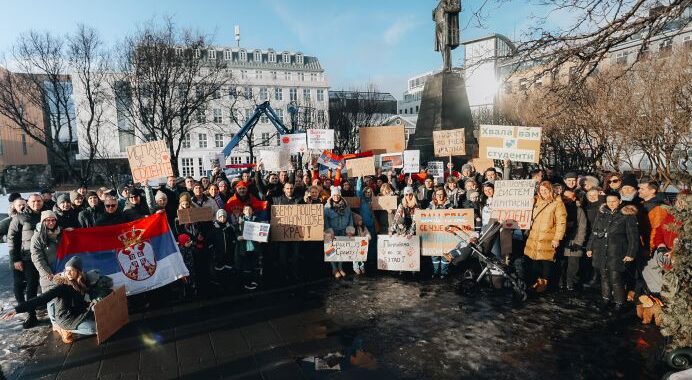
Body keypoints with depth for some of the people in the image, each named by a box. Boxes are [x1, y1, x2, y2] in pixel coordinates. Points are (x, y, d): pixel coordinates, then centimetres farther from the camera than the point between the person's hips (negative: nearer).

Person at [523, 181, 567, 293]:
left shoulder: (557, 203, -4)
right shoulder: (536, 201, 14)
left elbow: (561, 222, -9)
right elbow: (531, 217, 29)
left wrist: (557, 238, -13)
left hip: (548, 238, -5)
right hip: (534, 237, 5)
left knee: (546, 260, 0)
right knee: (534, 259, 7)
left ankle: (544, 282, 16)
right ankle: (538, 279, 23)